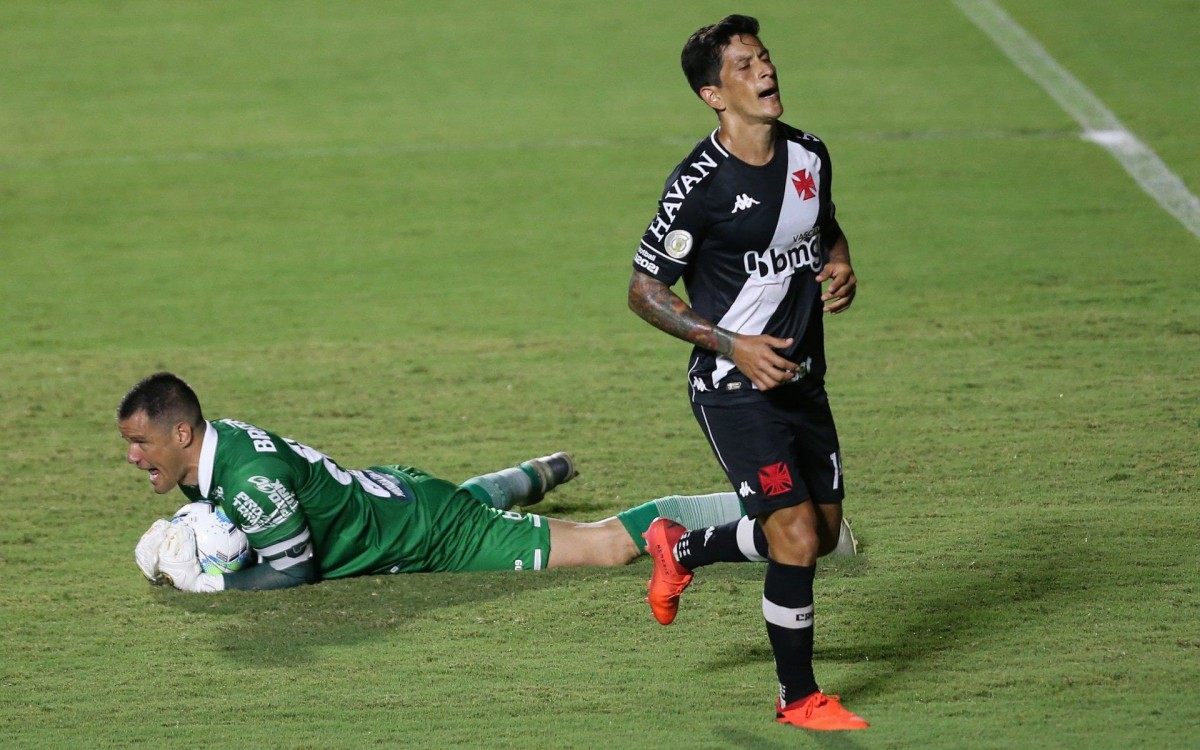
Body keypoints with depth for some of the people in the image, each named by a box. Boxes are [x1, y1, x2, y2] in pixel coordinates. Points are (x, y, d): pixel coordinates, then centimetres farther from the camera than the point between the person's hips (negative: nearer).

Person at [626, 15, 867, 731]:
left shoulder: (809, 155, 2)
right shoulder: (700, 184, -18)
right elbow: (644, 290, -12)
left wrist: (842, 269, -1)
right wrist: (734, 345, -20)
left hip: (802, 377, 7)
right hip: (735, 389, -7)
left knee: (823, 532, 15)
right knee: (797, 536, -14)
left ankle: (682, 549, 41)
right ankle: (799, 698, 5)